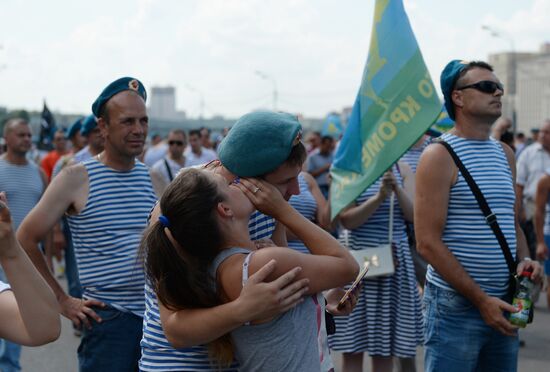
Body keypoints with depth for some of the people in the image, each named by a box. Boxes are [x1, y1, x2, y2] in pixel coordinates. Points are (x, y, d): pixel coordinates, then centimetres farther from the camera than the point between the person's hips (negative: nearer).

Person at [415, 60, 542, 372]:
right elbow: (428, 242, -15)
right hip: (456, 305, -7)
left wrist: (525, 259, -1)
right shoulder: (439, 156, -10)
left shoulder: (505, 154, 12)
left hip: (503, 303, 7)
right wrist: (480, 298, -16)